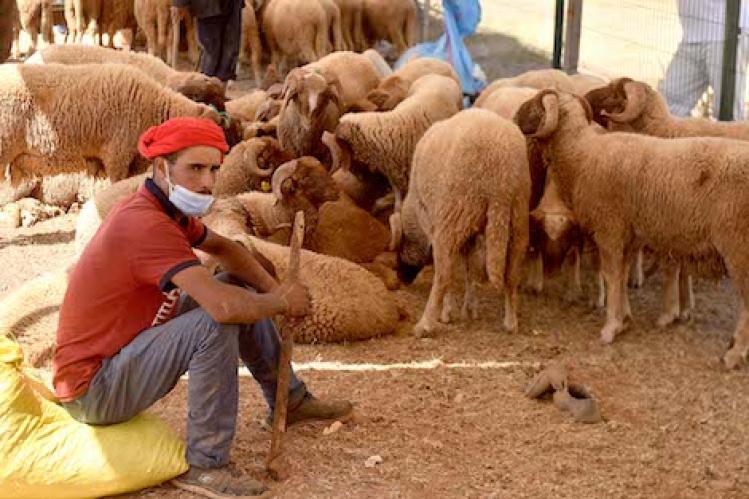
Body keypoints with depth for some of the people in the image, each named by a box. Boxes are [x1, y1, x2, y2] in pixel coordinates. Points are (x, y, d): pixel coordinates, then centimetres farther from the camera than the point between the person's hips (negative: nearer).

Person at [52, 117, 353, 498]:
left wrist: (273, 288, 0)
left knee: (243, 289, 12)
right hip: (92, 390, -10)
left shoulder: (166, 209, 1)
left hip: (127, 348, 10)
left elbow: (222, 248, 18)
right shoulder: (147, 224, -29)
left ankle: (289, 400, 26)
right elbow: (223, 307, -39)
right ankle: (203, 466, -21)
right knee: (217, 322, -29)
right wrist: (283, 302, -20)